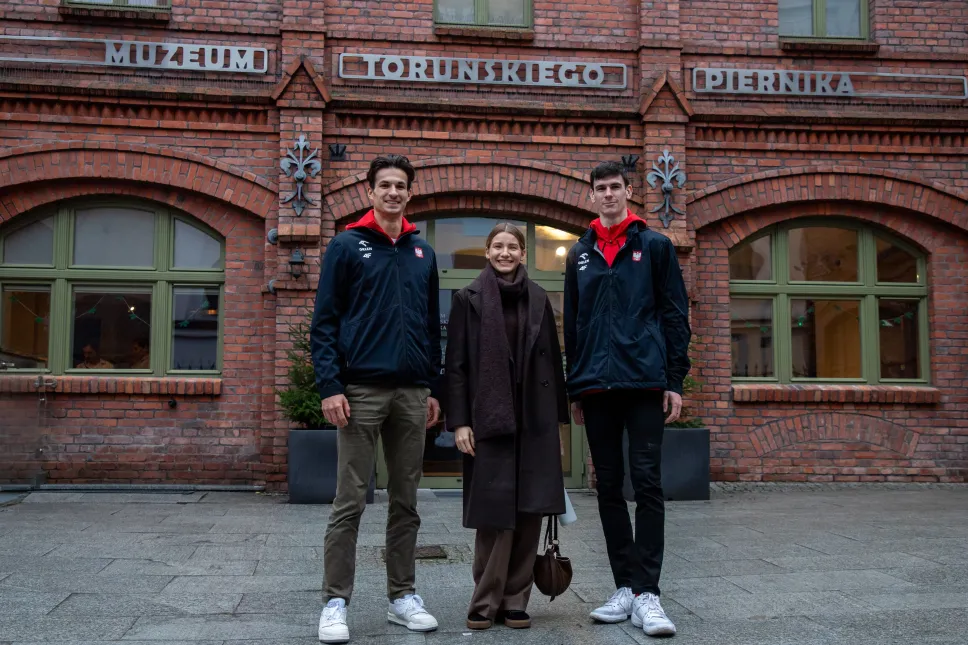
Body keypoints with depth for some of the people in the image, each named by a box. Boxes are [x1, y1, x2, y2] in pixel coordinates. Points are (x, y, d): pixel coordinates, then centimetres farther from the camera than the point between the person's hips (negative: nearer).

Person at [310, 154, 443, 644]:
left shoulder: (423, 253, 14)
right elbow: (324, 322, -4)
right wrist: (330, 386, -13)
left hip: (412, 393, 5)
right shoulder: (347, 246, 1)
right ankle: (335, 602, 8)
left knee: (406, 502, 10)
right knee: (350, 503, -1)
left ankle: (402, 596, 20)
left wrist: (433, 388, 12)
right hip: (361, 390, -4)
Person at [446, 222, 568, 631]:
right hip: (489, 419, -3)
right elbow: (455, 365, 0)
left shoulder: (538, 299, 11)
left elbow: (553, 361, 12)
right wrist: (459, 421, -7)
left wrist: (558, 418, 9)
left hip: (534, 420, 3)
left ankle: (515, 601, 13)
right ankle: (486, 602, 8)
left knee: (529, 512, 3)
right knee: (495, 512, -3)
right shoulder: (469, 299, 3)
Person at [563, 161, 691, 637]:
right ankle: (625, 588, 16)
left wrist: (675, 380, -6)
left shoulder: (655, 246, 6)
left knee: (647, 484, -5)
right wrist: (574, 389, 13)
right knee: (609, 487, 7)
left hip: (644, 383, -4)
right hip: (596, 387, 4)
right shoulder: (579, 255, 15)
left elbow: (675, 314, 1)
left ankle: (647, 593, -1)